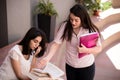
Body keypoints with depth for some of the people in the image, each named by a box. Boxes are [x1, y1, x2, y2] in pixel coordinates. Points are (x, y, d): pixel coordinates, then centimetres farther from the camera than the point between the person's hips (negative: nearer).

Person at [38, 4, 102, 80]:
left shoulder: (91, 30, -18)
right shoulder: (65, 26, -14)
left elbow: (99, 48, -12)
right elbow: (56, 44, -14)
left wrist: (86, 50, -30)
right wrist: (47, 58, -29)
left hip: (87, 67, -1)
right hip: (70, 66, 2)